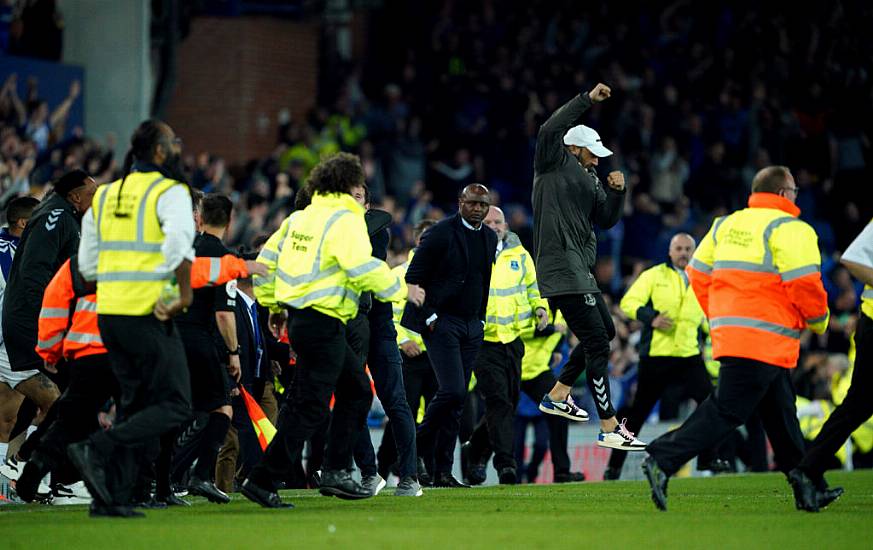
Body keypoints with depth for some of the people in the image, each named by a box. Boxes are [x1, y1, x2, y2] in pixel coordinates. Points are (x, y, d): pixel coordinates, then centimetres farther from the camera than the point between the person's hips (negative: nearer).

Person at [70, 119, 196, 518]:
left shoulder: (105, 195, 15)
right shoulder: (169, 192, -7)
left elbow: (87, 264, 15)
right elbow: (179, 241, -26)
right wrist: (185, 292, -17)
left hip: (109, 314, 8)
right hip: (148, 316, -8)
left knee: (135, 405, 16)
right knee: (175, 406, -2)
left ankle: (112, 497, 8)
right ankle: (96, 450, -17)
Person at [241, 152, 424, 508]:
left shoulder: (299, 218, 15)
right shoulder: (345, 220, -11)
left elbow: (267, 260, 17)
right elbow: (362, 268, -21)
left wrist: (274, 306, 25)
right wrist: (402, 290, -9)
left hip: (299, 317, 10)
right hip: (323, 322, -10)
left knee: (357, 389, 18)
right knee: (309, 408, -7)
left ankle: (335, 472, 16)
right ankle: (262, 481, -8)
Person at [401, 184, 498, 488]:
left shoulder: (490, 237, 12)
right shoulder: (440, 234, -10)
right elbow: (413, 278, -9)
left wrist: (481, 319, 16)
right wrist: (428, 317, -12)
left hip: (472, 326, 7)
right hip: (441, 323, -7)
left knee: (457, 400, 4)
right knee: (452, 391, -18)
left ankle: (442, 471, 6)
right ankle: (420, 444, 3)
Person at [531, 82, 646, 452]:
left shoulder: (589, 179, 18)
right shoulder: (554, 165, -6)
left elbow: (606, 220, 17)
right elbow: (549, 130, -24)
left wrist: (616, 192, 0)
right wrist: (588, 100, -23)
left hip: (579, 271, 10)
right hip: (561, 272, -10)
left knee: (604, 332, 22)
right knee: (596, 343, -11)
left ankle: (557, 397, 32)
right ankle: (610, 430, -11)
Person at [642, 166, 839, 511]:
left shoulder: (726, 224, 15)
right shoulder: (790, 229, -8)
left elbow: (698, 273, 16)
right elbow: (804, 284, -15)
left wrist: (718, 317, 24)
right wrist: (819, 321, 3)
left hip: (729, 335, 9)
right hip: (766, 341, -9)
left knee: (781, 415, 17)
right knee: (726, 411, -10)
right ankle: (663, 460, -18)